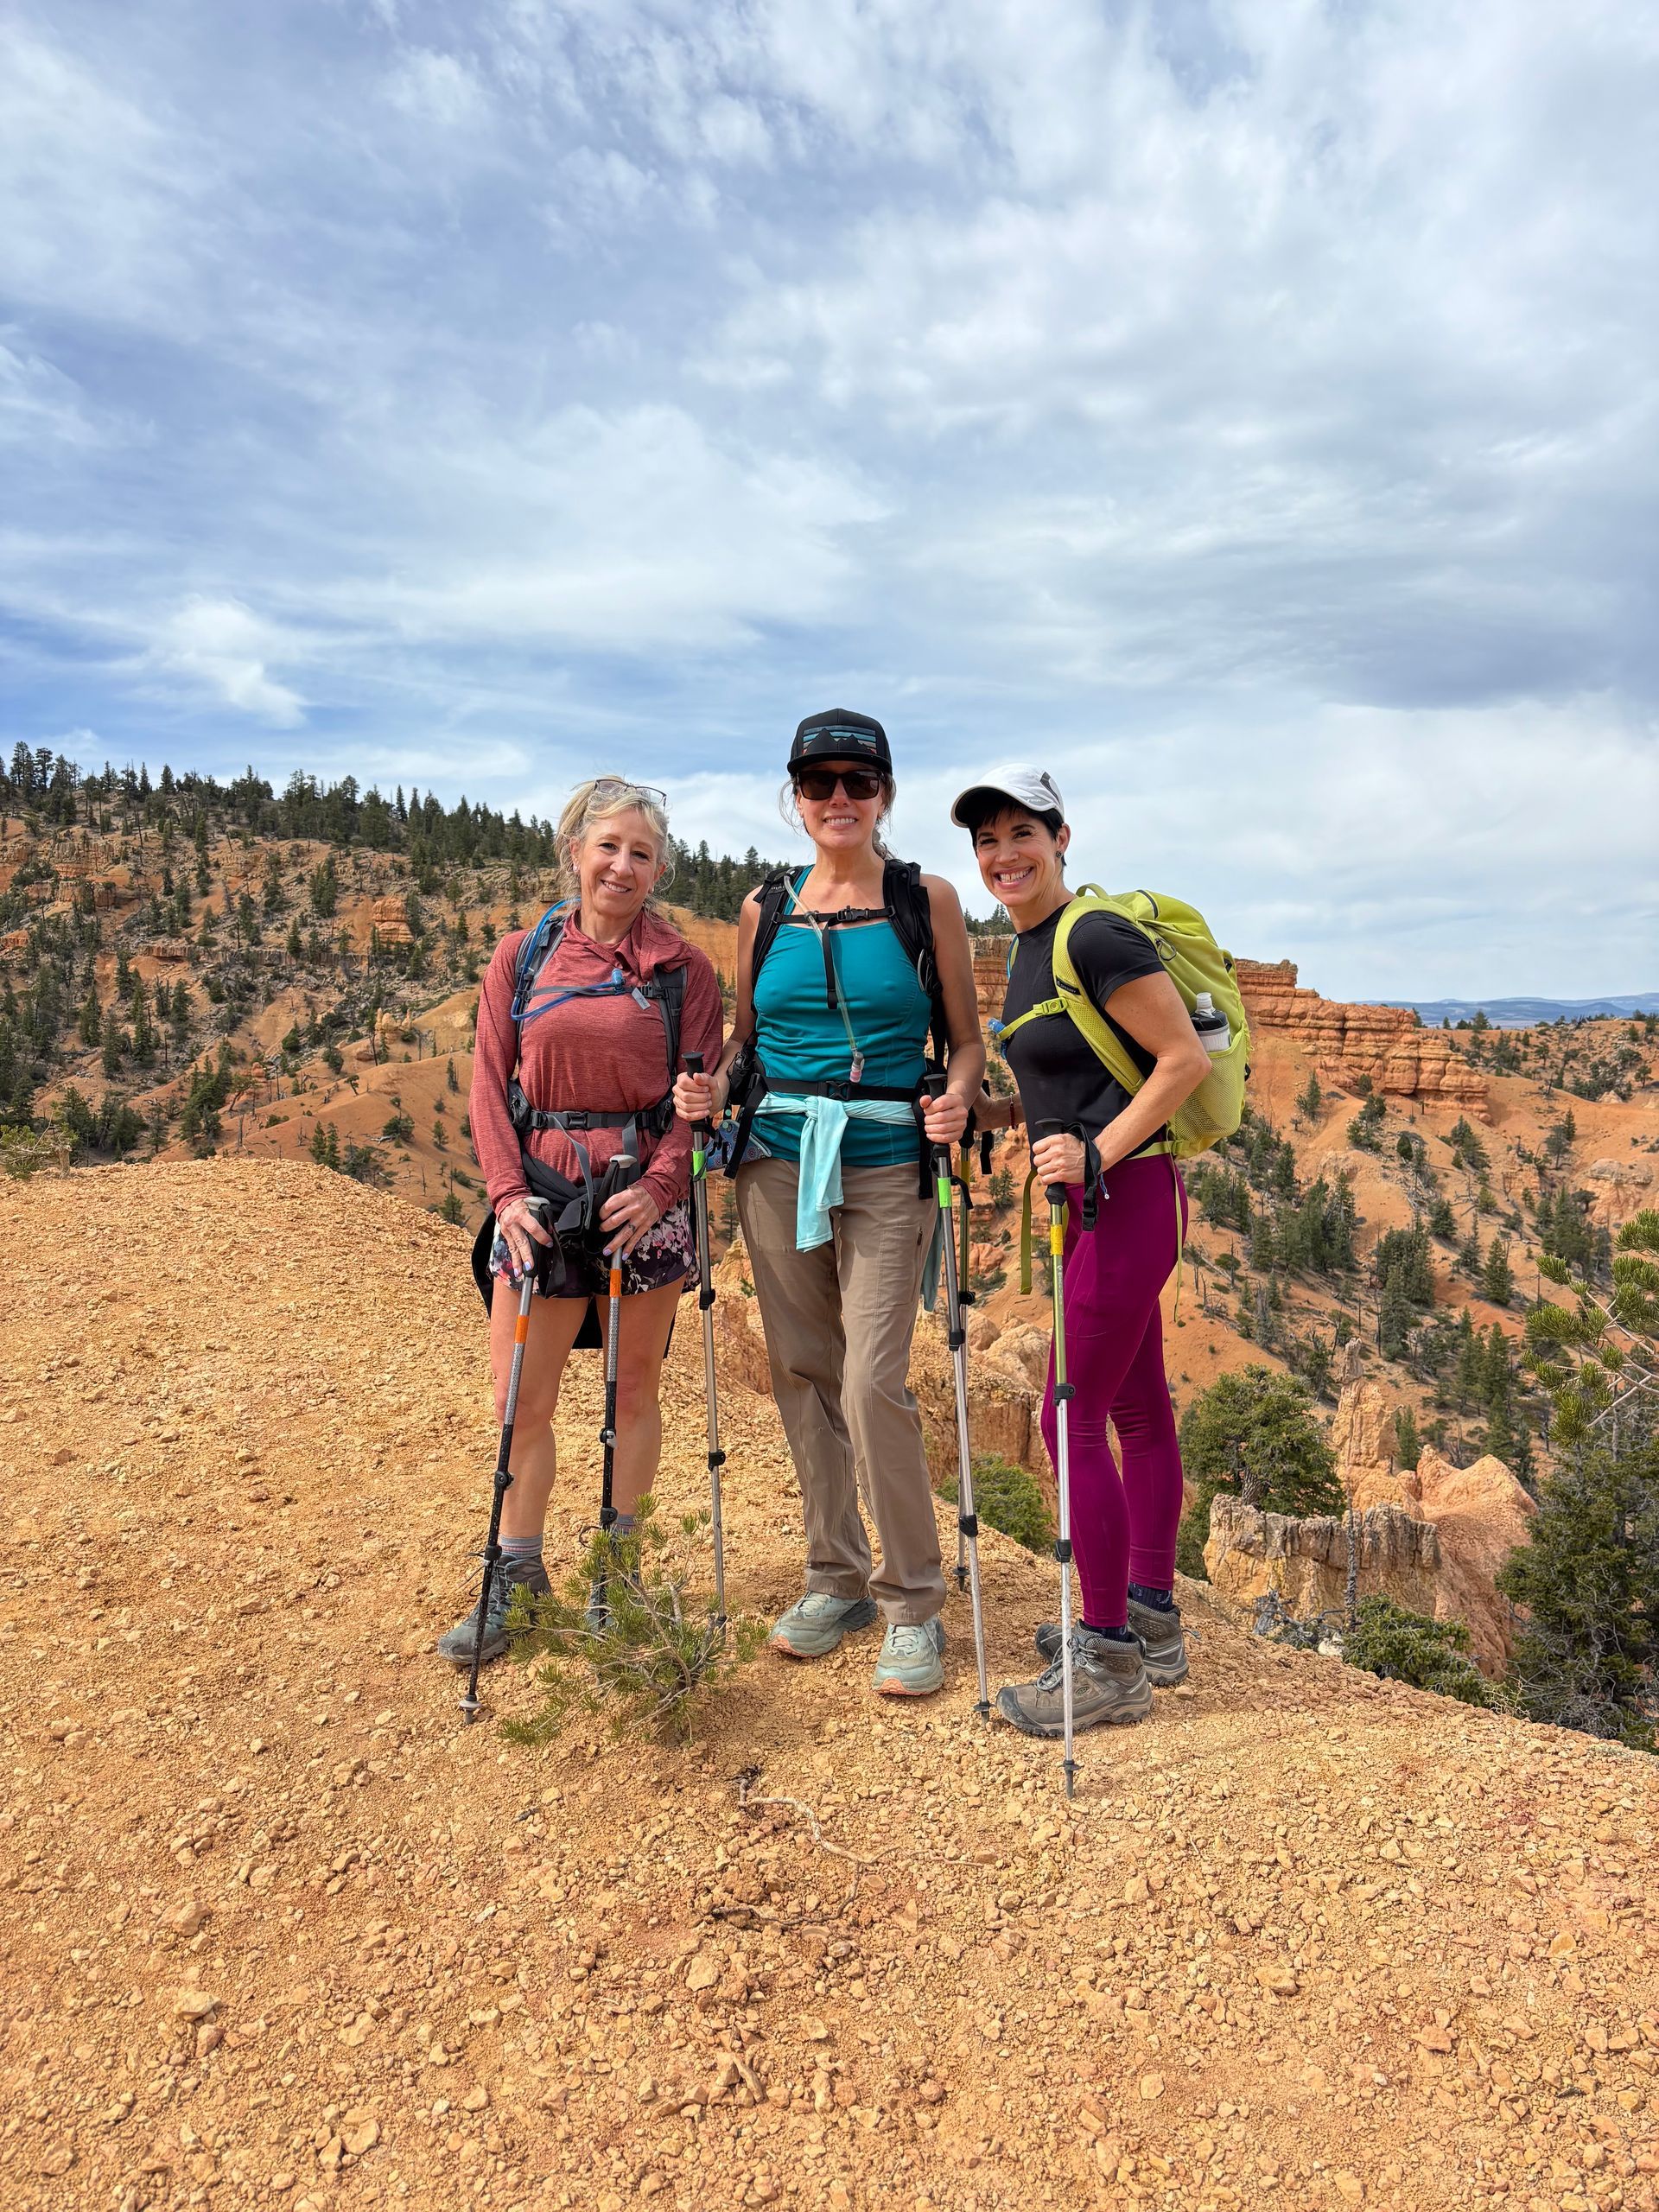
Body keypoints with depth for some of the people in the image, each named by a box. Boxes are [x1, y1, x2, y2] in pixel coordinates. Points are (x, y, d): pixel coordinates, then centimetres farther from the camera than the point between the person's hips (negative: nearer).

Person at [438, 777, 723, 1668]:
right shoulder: (520, 956, 5)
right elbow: (488, 1086, 3)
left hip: (643, 1200, -1)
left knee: (633, 1391, 11)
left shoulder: (684, 970, 1)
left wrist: (658, 1186, -16)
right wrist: (507, 1191, -9)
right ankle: (517, 1575, 24)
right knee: (521, 1402, 5)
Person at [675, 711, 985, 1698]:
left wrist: (955, 1100, -17)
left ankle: (913, 1603, 10)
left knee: (873, 1384, -9)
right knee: (804, 1374, 9)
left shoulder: (927, 900, 2)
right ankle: (837, 1578, 26)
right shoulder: (766, 910, 10)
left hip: (887, 1166, -3)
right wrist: (714, 1088, -3)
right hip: (777, 1161, 4)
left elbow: (966, 1038, 3)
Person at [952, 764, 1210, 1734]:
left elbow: (1186, 1060, -16)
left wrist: (1097, 1153, -20)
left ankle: (1111, 1663, 8)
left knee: (1073, 1417, -5)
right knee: (1138, 1409, 16)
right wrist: (978, 1116, 5)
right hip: (1095, 1201, 10)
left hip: (1127, 1196, -10)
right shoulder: (1030, 952, 14)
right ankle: (1152, 1619, 29)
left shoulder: (1098, 939, -15)